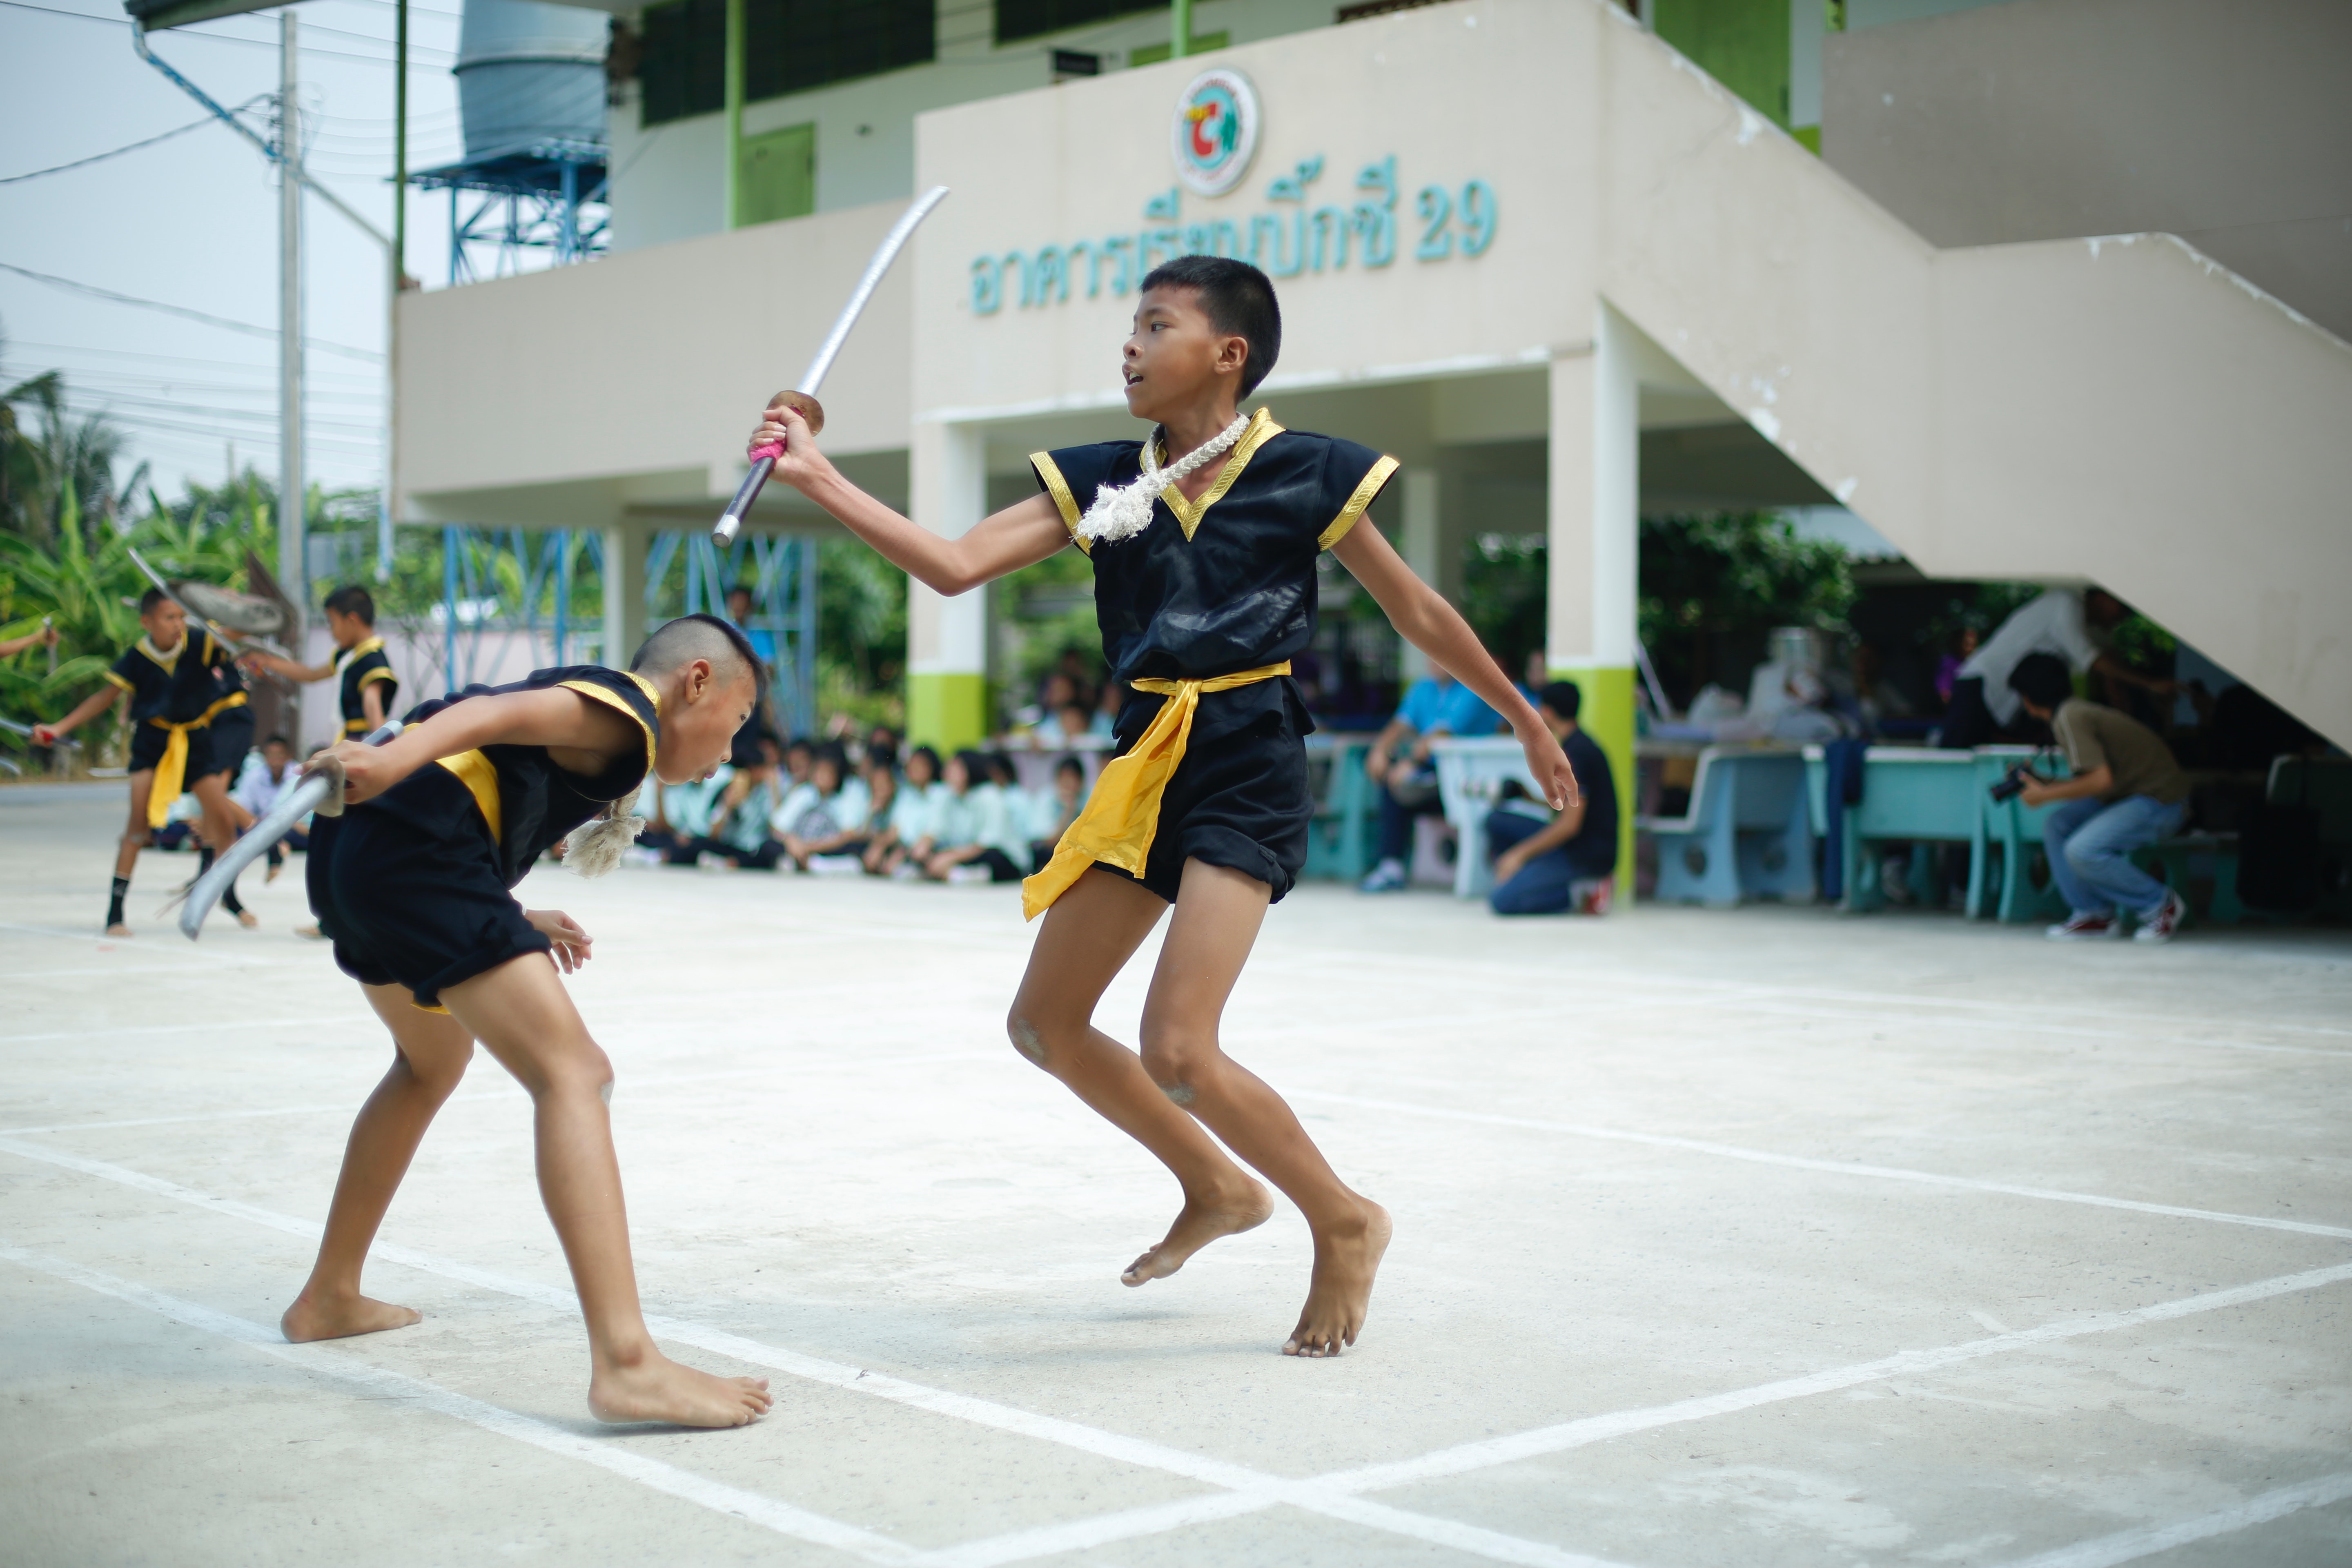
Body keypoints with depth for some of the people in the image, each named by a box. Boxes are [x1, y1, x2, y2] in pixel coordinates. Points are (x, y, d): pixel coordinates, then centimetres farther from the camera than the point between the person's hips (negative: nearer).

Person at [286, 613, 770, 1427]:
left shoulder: (590, 700, 29)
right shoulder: (627, 712, 1)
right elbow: (505, 714, -18)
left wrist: (512, 923, 22)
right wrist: (397, 759, -35)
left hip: (350, 846, 11)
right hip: (415, 848, -11)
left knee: (435, 1061, 32)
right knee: (572, 1075, -16)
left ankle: (329, 1299, 44)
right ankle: (625, 1362, -29)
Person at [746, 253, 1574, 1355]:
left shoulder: (1303, 475, -6)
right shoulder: (1102, 481, 5)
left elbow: (1420, 615, 5)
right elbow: (956, 565, -5)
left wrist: (1527, 724, 14)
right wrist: (819, 479, -14)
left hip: (1249, 769, -6)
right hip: (1147, 764, 7)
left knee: (1177, 1052, -17)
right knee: (1045, 1024, 10)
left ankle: (1343, 1222, 7)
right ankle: (1217, 1189, 30)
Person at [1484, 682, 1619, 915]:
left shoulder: (1576, 753, -17)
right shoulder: (1578, 745, 14)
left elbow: (1570, 824, -21)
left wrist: (1520, 853, -14)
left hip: (1587, 854, -10)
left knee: (1503, 902, -19)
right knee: (1496, 820, 9)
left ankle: (1584, 893, -12)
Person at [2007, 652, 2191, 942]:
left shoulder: (2069, 718, -17)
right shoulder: (2078, 710, 13)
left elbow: (2100, 780, -25)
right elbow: (2096, 779, 15)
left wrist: (2046, 796, -14)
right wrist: (2043, 784, 13)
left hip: (2160, 800, -10)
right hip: (2132, 792, 10)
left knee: (2082, 850, -24)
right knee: (2056, 826, 5)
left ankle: (2161, 905, -4)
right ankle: (2095, 914, 5)